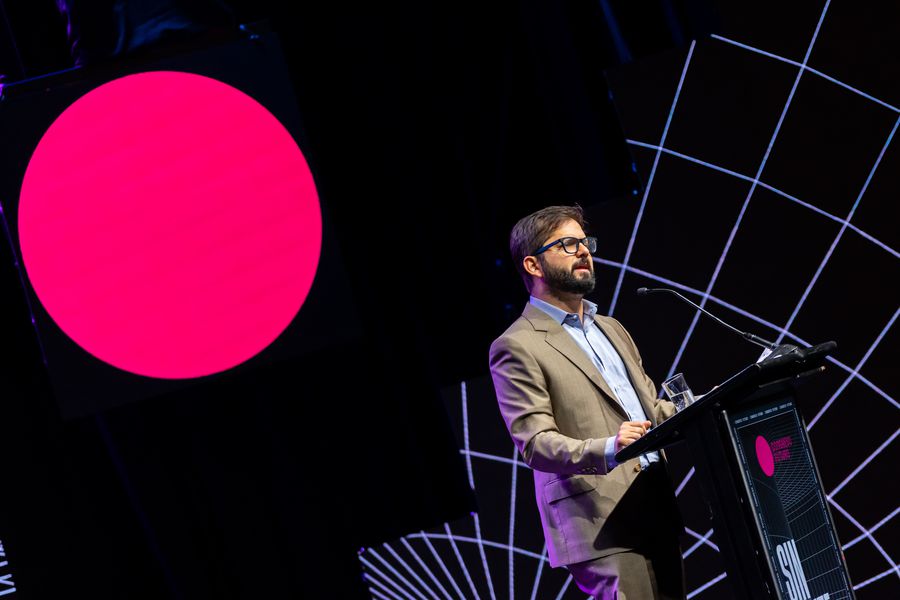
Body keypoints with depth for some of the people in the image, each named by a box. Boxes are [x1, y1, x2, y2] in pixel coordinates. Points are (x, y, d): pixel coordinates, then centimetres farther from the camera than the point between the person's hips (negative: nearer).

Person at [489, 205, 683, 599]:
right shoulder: (518, 347, -4)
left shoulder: (610, 329, 23)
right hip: (603, 524, -8)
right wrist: (606, 450, -30)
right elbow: (535, 444, -13)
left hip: (658, 511, 8)